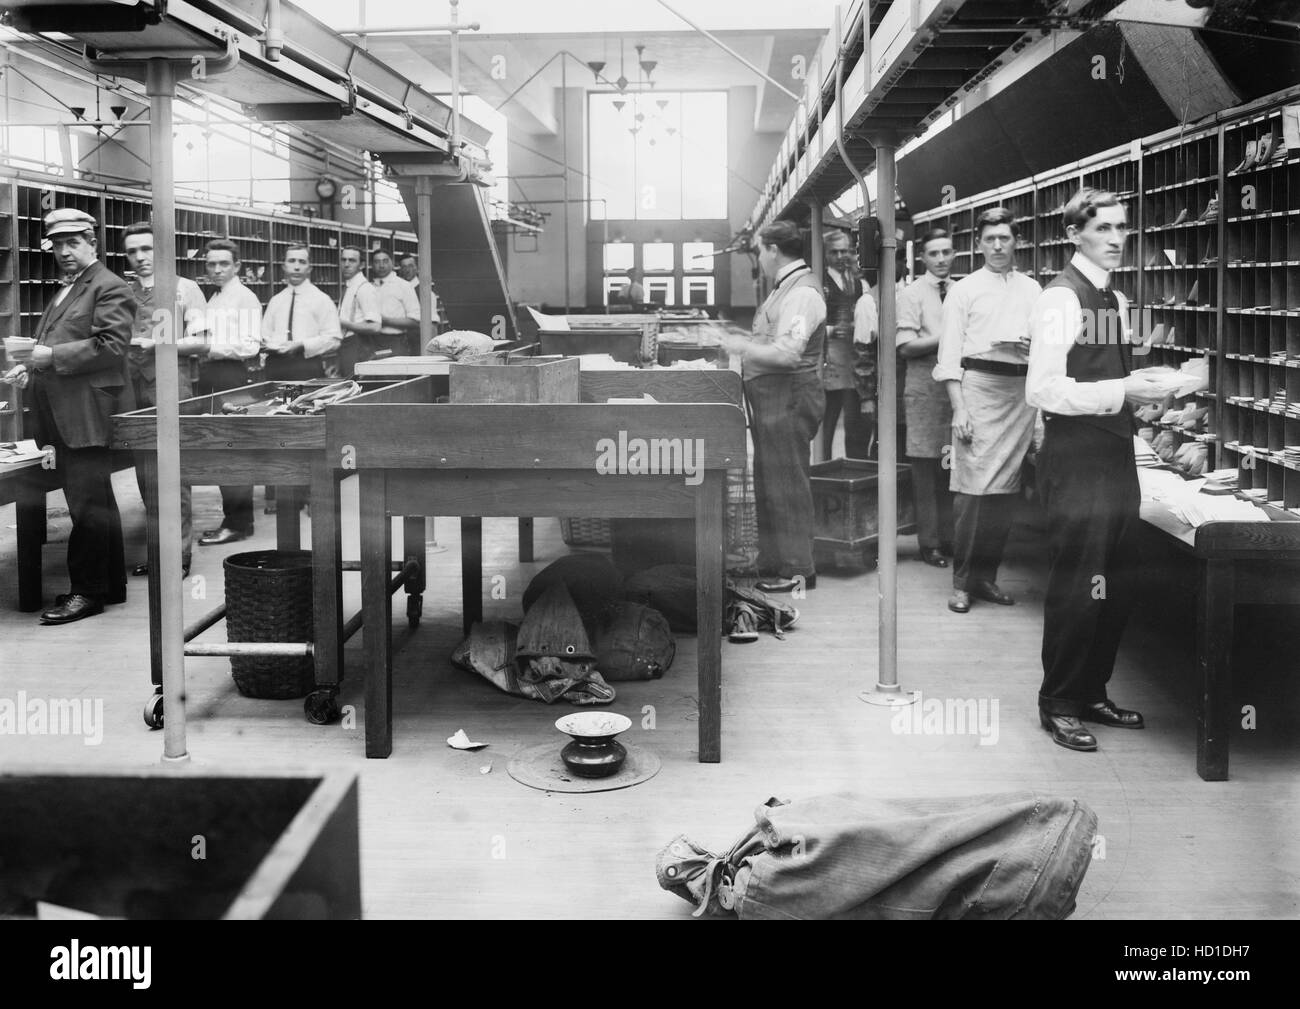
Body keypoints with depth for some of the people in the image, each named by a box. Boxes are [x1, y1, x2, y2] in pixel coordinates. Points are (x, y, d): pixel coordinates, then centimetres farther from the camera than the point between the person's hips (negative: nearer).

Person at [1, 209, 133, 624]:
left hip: (86, 414, -10)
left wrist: (51, 356, -17)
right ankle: (111, 585, 22)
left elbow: (112, 344, -18)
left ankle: (88, 591, -1)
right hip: (62, 415, 10)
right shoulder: (64, 290, 22)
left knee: (88, 504, -7)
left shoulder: (110, 288, -7)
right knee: (95, 503, 14)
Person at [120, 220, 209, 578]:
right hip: (133, 387, 5)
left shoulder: (185, 289, 2)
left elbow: (201, 342, -4)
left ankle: (180, 554, 0)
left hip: (171, 387, -5)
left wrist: (156, 343, -15)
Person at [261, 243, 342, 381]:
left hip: (307, 368, -4)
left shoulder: (321, 299, 2)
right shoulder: (275, 300, 16)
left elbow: (333, 339, -5)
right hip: (276, 368, 4)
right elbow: (265, 333, 19)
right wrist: (265, 344, -4)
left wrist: (301, 345, -16)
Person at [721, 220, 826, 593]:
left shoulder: (802, 293, -17)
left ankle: (797, 570, 4)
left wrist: (743, 347, -16)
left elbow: (787, 353, -26)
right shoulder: (785, 288, 16)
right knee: (769, 483, 16)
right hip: (772, 398, 10)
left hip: (788, 398, -10)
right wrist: (743, 345, 11)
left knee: (786, 484, -4)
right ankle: (774, 563, 26)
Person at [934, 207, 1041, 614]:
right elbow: (950, 355, 0)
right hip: (978, 384, -4)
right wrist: (958, 409, -9)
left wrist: (1036, 346, -4)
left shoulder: (1032, 290, 16)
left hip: (1021, 392, 4)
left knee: (1006, 489, 5)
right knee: (972, 487, -9)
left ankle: (987, 575, 16)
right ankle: (962, 581, -2)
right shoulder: (963, 290, 6)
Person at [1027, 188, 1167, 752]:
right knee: (1076, 588, -3)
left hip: (1117, 457, 8)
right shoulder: (1061, 299, -12)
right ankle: (1058, 705, 10)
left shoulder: (1116, 301, 15)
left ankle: (1093, 694, 26)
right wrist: (1121, 392, -23)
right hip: (1076, 459, -8)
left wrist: (1144, 389, 4)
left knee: (1118, 586, 13)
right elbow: (1042, 390, -20)